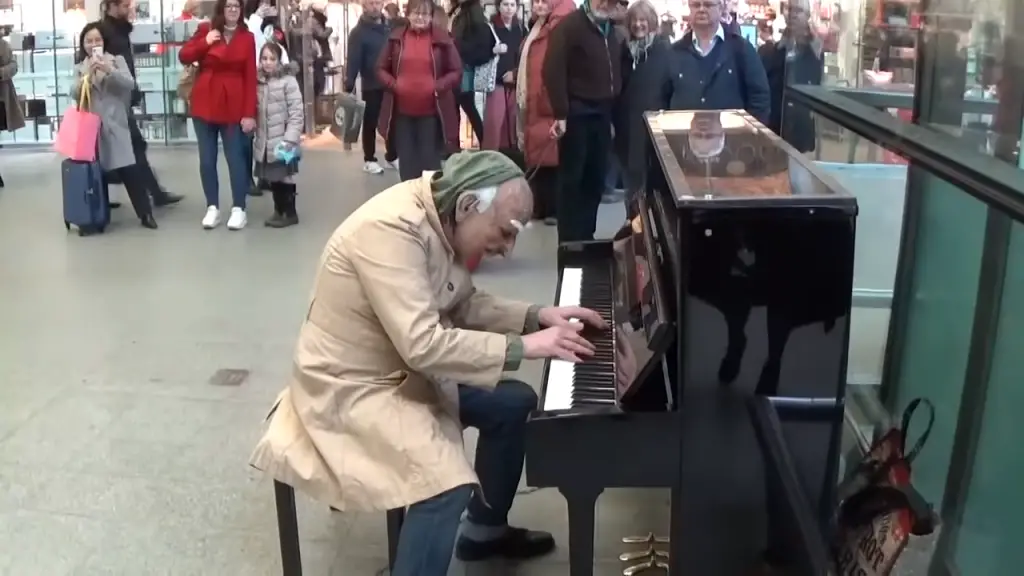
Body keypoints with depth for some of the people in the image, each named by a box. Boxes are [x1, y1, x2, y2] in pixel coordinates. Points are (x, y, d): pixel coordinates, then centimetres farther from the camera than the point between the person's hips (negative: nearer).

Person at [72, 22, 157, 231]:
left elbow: (130, 84, -9)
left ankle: (145, 213, -2)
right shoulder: (80, 67, 10)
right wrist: (87, 74, -15)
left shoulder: (117, 60, 5)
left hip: (115, 124, -2)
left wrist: (109, 70, -22)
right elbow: (74, 94, -2)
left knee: (129, 170, -8)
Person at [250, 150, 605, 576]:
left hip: (404, 369, 10)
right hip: (351, 387, -10)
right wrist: (522, 347, -28)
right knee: (449, 484, -28)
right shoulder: (390, 229, -30)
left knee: (514, 404, 11)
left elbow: (465, 305, 12)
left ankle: (485, 529, 29)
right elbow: (423, 345, -35)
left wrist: (536, 316, -2)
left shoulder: (437, 220, 0)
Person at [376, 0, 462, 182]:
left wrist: (438, 87, -14)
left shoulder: (442, 39, -2)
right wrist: (393, 84, -8)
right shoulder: (396, 37, 4)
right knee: (406, 160, 10)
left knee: (430, 160, 5)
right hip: (402, 111, 2)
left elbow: (456, 71, 0)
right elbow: (381, 69, 10)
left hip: (431, 112, -2)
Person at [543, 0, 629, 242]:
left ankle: (586, 236, 21)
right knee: (571, 180, -1)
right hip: (577, 114, -7)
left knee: (595, 180, 10)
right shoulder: (570, 26, -9)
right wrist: (561, 113, -20)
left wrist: (612, 111, 11)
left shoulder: (613, 32, 13)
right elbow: (553, 70, -16)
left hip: (602, 115, 7)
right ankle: (569, 242, 5)